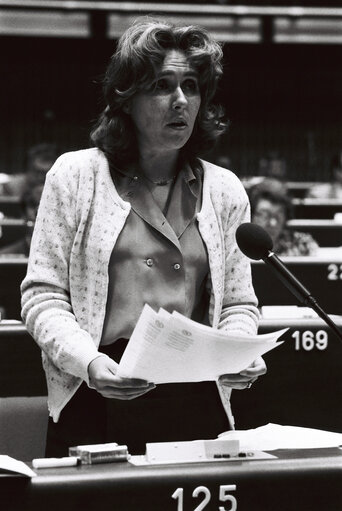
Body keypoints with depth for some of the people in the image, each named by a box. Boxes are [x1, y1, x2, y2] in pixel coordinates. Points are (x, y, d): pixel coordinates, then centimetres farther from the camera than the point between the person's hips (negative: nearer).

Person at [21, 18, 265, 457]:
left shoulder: (224, 190, 14)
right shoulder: (75, 175, 5)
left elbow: (238, 304, 15)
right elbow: (42, 294, 1)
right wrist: (88, 362, -15)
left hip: (196, 404, 2)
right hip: (96, 402, -2)